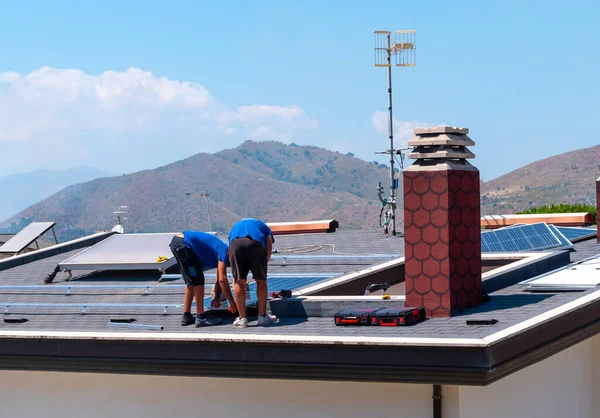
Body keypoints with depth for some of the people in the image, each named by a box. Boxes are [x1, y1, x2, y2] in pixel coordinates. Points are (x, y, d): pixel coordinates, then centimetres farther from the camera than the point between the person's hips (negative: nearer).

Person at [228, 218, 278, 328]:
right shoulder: (264, 227, 39)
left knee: (239, 282, 11)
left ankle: (242, 318, 13)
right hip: (256, 244, -1)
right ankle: (262, 316, 20)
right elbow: (269, 249, 17)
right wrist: (262, 265, 26)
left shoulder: (236, 226, 44)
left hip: (235, 244, 1)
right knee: (261, 281, 14)